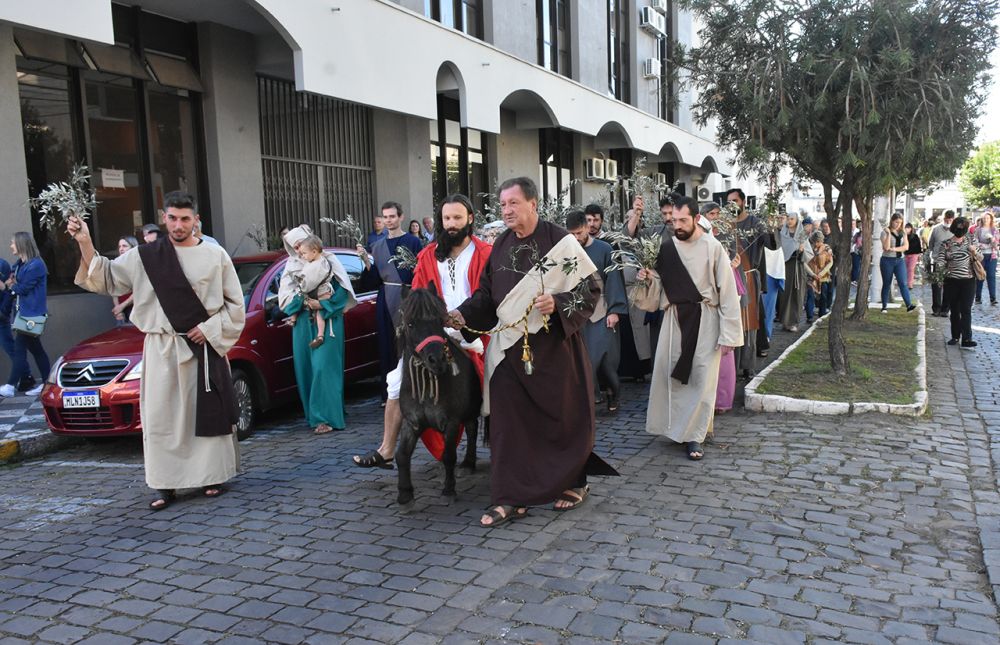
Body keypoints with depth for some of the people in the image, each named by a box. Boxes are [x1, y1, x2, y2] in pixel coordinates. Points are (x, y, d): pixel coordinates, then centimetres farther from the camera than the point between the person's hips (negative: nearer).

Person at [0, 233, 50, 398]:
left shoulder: (36, 264, -13)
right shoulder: (18, 265, 15)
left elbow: (24, 288, -15)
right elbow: (13, 285, 14)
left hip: (31, 313, -9)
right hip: (22, 312, 9)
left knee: (20, 347, -7)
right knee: (35, 348, 10)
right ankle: (46, 382, 14)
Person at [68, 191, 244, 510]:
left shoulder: (215, 256, 1)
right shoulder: (144, 256, 5)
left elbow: (235, 303, 3)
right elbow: (106, 279, 8)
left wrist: (210, 329, -8)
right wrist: (85, 245, -4)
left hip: (205, 348, -1)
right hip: (161, 350, 1)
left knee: (207, 413, 4)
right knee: (161, 417, 1)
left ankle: (212, 477, 16)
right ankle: (166, 485, 9)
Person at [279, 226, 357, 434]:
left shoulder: (329, 264, -2)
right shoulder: (293, 266, 11)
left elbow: (342, 292, -5)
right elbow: (287, 292, 5)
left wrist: (322, 304, -15)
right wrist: (304, 302, -11)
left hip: (326, 320, -5)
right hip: (304, 321, 5)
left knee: (323, 366, -11)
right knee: (305, 366, 5)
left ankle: (326, 416, -11)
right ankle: (313, 415, 16)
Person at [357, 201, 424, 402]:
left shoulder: (413, 242, 0)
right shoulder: (378, 246, 13)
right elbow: (373, 280, 10)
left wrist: (415, 269, -23)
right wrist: (366, 261, -5)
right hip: (386, 302, 4)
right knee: (388, 346, 5)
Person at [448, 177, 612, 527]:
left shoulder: (559, 241, -8)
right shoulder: (500, 246, 8)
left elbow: (590, 289, -7)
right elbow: (487, 294, 13)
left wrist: (558, 303, -22)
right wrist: (462, 315, -2)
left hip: (553, 346, -4)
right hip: (509, 347, 4)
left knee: (562, 416, 8)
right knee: (508, 420, 0)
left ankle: (574, 483, 30)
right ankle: (511, 498, 8)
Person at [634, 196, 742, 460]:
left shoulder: (712, 247, -7)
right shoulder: (666, 247, 4)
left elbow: (727, 291, -8)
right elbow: (659, 288, 12)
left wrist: (728, 334, -11)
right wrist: (649, 279, -12)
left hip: (704, 319, -3)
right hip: (675, 317, 3)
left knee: (702, 378, -1)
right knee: (670, 373, 4)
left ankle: (694, 435, 9)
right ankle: (678, 426, 22)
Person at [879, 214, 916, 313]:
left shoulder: (902, 233, 11)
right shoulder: (885, 232, -2)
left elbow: (906, 246, 0)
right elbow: (886, 247, -15)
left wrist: (894, 249, -15)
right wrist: (889, 234, -22)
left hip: (899, 260, 3)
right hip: (887, 260, -3)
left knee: (903, 283, -8)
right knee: (886, 284, 4)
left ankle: (909, 305, -17)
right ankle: (884, 307, 11)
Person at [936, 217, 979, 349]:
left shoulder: (969, 241, 5)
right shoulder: (946, 244, -1)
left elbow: (980, 258, 12)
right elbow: (939, 262, -4)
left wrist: (975, 252, -7)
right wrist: (947, 272, -15)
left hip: (968, 281, 0)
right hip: (951, 282, 0)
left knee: (966, 310, -7)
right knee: (954, 310, 10)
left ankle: (966, 339, -13)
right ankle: (955, 336, 22)